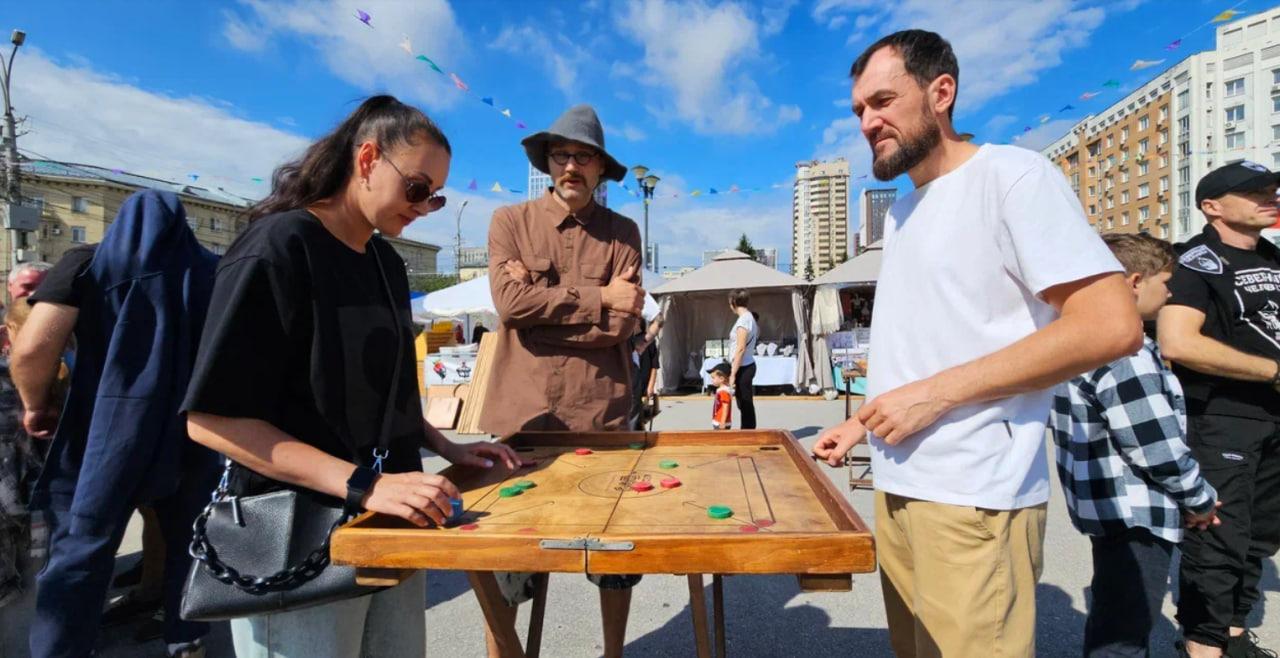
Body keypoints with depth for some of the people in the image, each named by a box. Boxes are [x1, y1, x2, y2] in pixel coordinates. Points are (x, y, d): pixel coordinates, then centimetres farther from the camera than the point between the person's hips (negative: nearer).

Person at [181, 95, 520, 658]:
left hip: (388, 531, 7)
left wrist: (445, 448, 6)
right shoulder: (279, 246, -15)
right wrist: (362, 483, -26)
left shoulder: (387, 263, 9)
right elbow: (212, 417, -19)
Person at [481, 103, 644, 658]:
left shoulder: (622, 232, 6)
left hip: (601, 413, 1)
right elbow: (511, 302, -13)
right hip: (522, 410, -1)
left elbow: (623, 324, -6)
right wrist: (598, 297, -10)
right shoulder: (509, 221, 4)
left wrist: (543, 303, -11)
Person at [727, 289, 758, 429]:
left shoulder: (743, 319, -16)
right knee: (746, 405, 15)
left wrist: (733, 373, -18)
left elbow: (740, 349, -20)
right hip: (746, 366, 9)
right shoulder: (749, 317, 13)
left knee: (745, 405, -3)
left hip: (743, 368, -9)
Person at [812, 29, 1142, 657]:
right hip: (898, 485, 7)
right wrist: (862, 423, 11)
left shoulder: (1013, 174, -8)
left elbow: (1112, 326, -17)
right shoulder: (901, 212, 16)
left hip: (973, 495, -7)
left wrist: (934, 395, -19)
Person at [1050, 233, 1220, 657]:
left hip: (1108, 505, 10)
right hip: (1134, 513, -10)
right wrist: (1200, 499, -4)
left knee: (1110, 621, 25)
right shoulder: (1123, 351, -22)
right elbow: (1159, 449, -21)